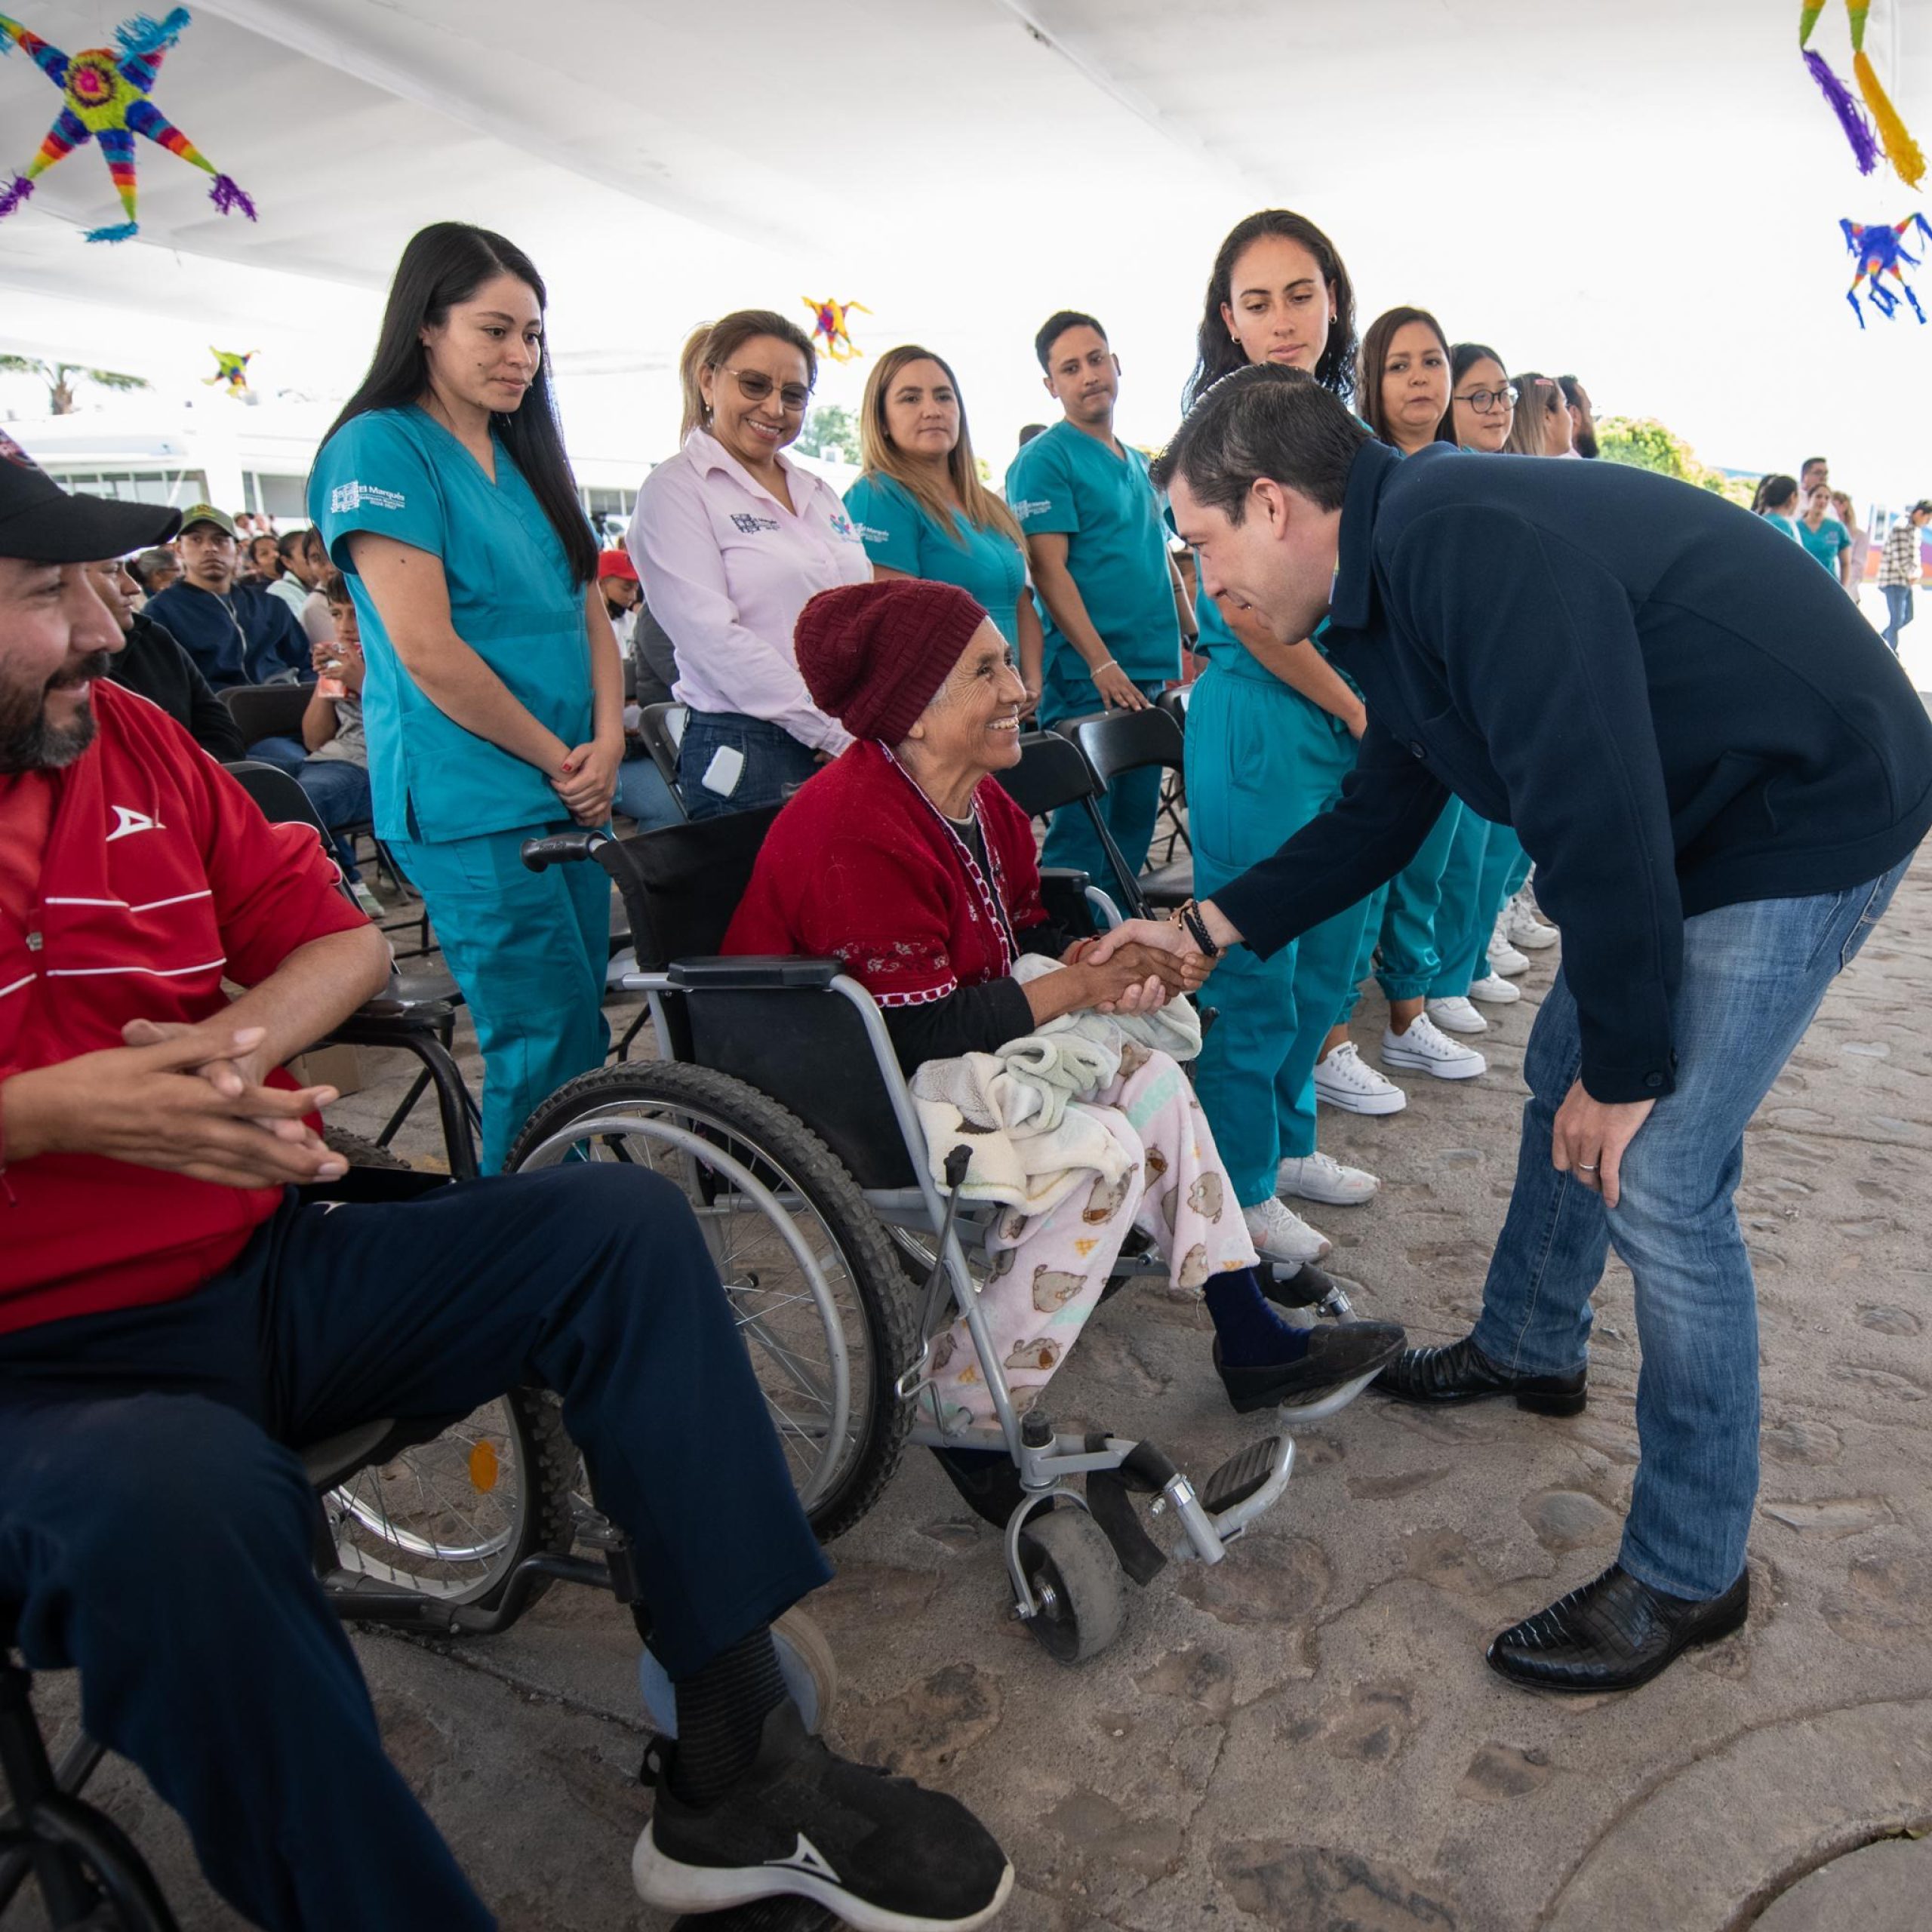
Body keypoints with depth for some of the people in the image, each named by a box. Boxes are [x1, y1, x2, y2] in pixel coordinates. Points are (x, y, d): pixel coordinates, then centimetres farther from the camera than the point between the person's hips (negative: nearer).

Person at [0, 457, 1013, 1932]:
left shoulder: (127, 738, 9)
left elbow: (341, 939, 10)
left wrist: (235, 1040, -10)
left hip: (278, 1265, 6)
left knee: (622, 1224, -11)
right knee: (177, 1511, -39)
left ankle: (736, 1777, -6)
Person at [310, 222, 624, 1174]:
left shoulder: (524, 454, 17)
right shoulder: (380, 448, -7)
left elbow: (586, 607, 15)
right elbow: (426, 651, -15)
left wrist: (607, 742, -1)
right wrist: (558, 760, -8)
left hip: (571, 791, 8)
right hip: (469, 802, -8)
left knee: (576, 1031, 11)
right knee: (551, 1042, -7)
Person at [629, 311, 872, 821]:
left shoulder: (819, 493, 18)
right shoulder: (676, 489, -2)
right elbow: (714, 638, -13)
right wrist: (836, 734, -16)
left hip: (856, 748, 6)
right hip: (750, 755, -6)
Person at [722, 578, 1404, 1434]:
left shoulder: (979, 802, 4)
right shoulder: (858, 839, -28)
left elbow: (1022, 937, 11)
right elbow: (922, 1033, -28)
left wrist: (1095, 958, -12)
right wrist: (1085, 983, -20)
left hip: (947, 1063, 10)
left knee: (1152, 1080, 3)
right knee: (1102, 1151, -21)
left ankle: (1251, 1338, 13)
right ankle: (970, 1417, -9)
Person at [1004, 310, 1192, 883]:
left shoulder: (1138, 464, 18)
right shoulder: (1043, 460, -5)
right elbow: (1048, 569, -14)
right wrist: (1101, 662, -21)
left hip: (1151, 676, 8)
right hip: (1086, 679, -8)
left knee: (1137, 817, 11)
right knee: (1083, 826, -7)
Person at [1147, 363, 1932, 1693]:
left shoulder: (1461, 540, -27)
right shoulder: (1398, 574, 6)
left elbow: (1596, 810, -29)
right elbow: (1381, 817, 14)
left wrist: (1626, 1065, -19)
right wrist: (1215, 926, 11)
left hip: (1816, 809, -10)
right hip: (1701, 816, 10)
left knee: (1655, 1175, -10)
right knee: (1563, 1072, 18)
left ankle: (1689, 1575, 7)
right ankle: (1530, 1351, 40)